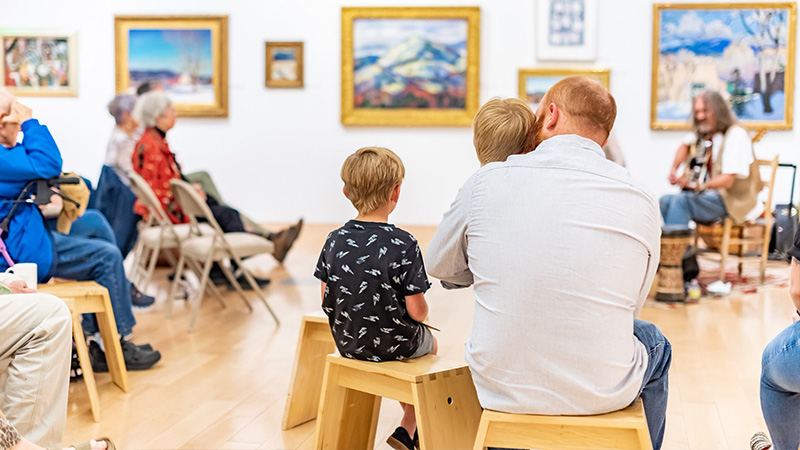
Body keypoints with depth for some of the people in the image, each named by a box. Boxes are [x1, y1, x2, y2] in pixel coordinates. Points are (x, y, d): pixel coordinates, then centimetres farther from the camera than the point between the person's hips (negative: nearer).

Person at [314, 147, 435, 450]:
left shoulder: (335, 240, -8)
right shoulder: (404, 244, -22)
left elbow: (327, 298, -1)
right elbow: (416, 310, -20)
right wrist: (421, 314, 3)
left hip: (347, 343, 5)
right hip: (394, 343, -5)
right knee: (429, 344, 31)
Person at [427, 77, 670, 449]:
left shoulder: (487, 181, -9)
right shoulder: (641, 201, -8)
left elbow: (440, 268, 7)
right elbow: (630, 304, 5)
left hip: (501, 389, 1)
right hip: (602, 394, -1)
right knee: (655, 344, 33)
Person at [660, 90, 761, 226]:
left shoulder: (736, 134, -13)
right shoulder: (703, 133, 10)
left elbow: (728, 180, -21)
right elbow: (685, 145, 34)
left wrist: (697, 185, -34)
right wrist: (674, 169, 16)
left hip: (733, 199, -8)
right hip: (711, 194, 8)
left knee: (680, 200, -29)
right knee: (665, 201, -15)